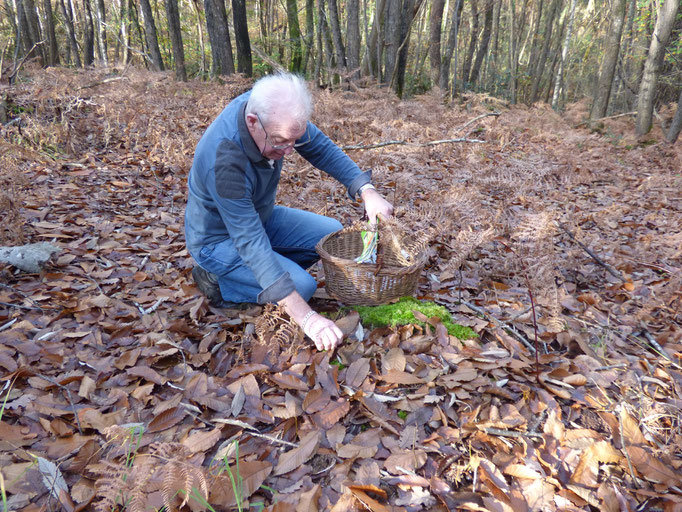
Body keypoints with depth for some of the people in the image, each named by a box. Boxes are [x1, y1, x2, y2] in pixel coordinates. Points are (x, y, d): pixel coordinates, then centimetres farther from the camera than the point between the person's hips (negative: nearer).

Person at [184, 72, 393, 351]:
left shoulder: (273, 109, -19)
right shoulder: (223, 161, -39)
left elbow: (321, 147, -5)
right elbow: (251, 243, -40)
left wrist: (366, 190, -19)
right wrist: (306, 317, -43)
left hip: (260, 216, 7)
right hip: (219, 238, -7)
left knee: (333, 235, -1)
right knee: (301, 286, -22)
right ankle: (218, 282, -2)